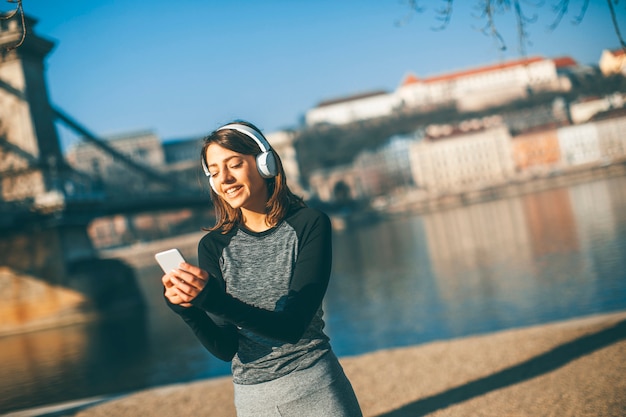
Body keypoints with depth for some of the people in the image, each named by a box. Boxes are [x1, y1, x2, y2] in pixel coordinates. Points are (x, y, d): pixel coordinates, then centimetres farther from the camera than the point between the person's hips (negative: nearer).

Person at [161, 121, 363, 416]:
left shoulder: (309, 224, -10)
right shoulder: (213, 246, -2)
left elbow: (293, 326, -18)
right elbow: (226, 348, -5)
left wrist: (217, 301, -30)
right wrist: (188, 310, -23)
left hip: (314, 391, -2)